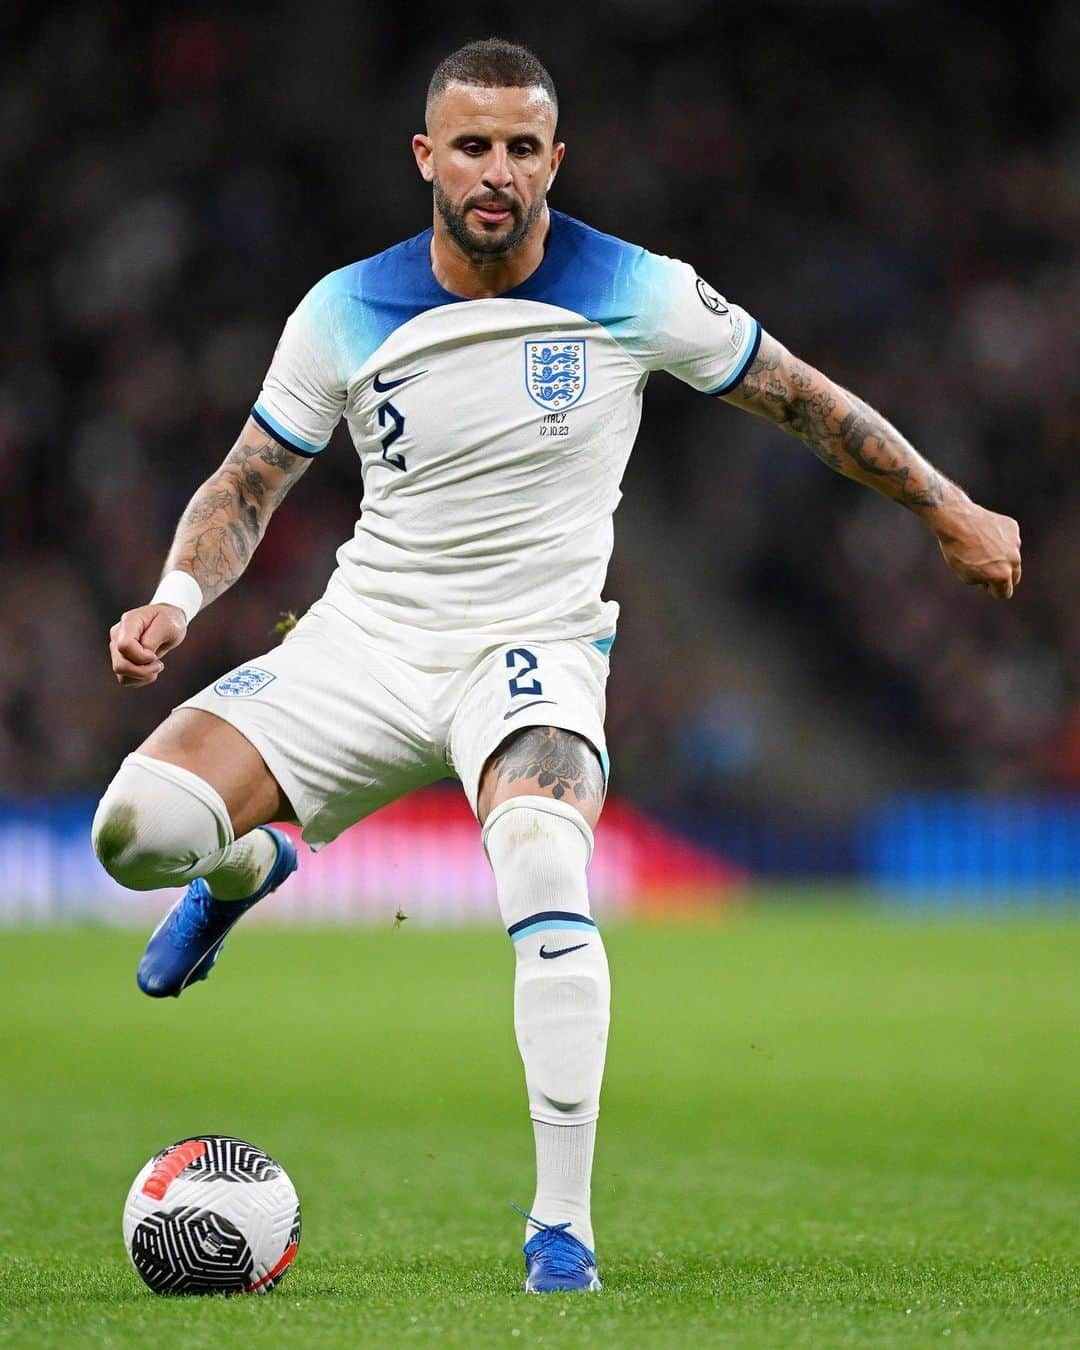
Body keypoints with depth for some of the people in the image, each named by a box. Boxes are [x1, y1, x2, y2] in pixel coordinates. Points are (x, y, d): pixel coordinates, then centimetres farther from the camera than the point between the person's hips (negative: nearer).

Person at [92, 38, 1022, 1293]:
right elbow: (247, 484, 5)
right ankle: (241, 870, 26)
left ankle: (562, 1223, -25)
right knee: (134, 831, -17)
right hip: (364, 644, 2)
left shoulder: (638, 294, -8)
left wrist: (951, 511, 12)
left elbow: (803, 398, 6)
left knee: (543, 864, -35)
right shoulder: (344, 313, -4)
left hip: (536, 651, -2)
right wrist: (178, 598, -14)